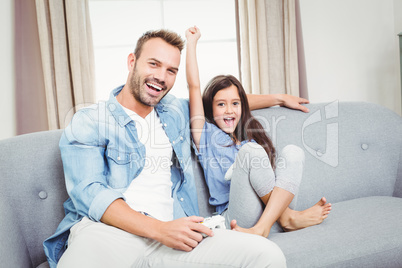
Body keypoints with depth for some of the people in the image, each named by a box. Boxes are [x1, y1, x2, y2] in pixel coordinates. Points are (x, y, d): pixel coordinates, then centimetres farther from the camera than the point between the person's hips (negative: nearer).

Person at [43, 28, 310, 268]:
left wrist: (277, 97, 40)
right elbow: (88, 192, -8)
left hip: (170, 228, 4)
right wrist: (158, 229, -19)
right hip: (108, 230, -3)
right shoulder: (88, 122, 3)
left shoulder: (176, 112, 19)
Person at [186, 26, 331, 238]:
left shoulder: (250, 138, 26)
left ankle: (262, 227, -29)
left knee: (292, 152, -17)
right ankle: (287, 218, -17)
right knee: (251, 151, -27)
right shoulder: (206, 133, 11)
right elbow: (194, 86, 4)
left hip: (271, 208, 5)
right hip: (234, 218, -4)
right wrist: (191, 42, 11)